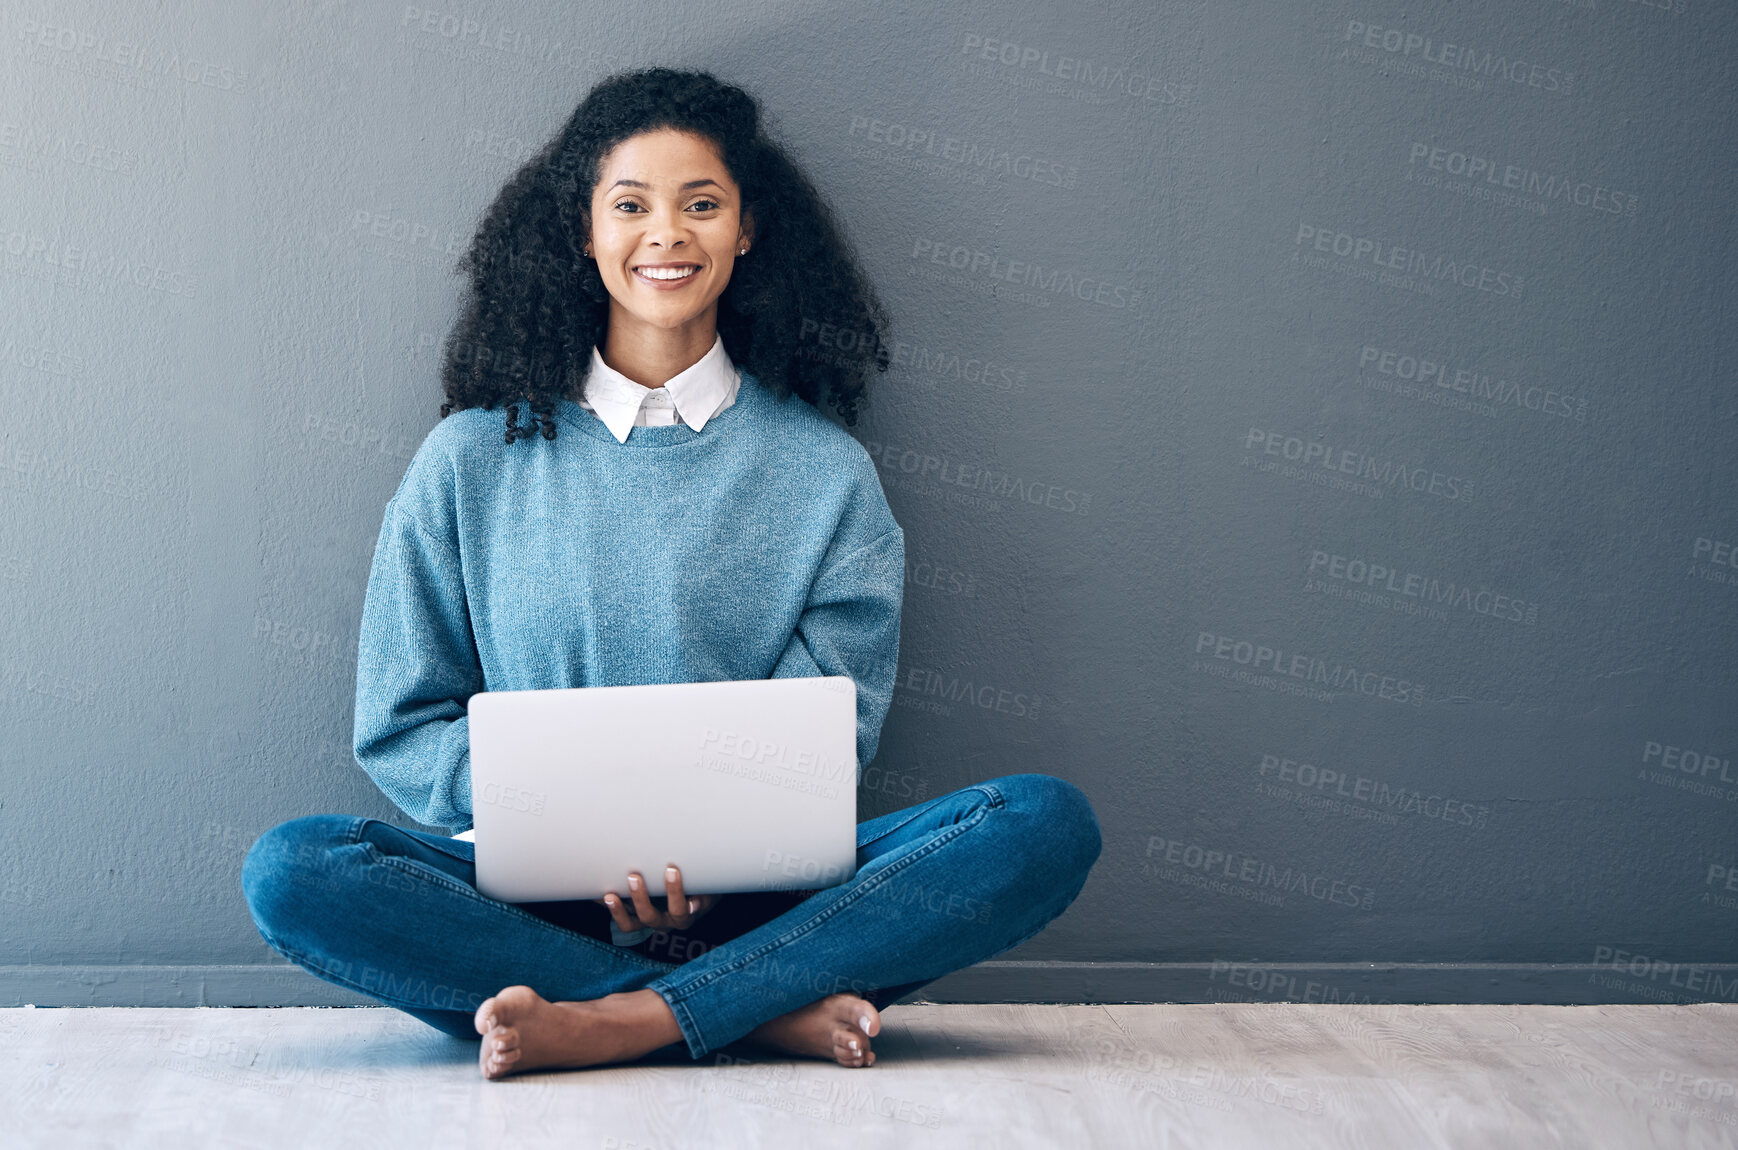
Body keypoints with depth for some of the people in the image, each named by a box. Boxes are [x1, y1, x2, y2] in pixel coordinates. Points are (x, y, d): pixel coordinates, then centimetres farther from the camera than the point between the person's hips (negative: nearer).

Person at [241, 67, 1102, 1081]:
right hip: (538, 898, 0)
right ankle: (768, 1013, -26)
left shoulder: (826, 472, 9)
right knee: (291, 872, -28)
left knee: (1047, 823, -23)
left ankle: (623, 1023, -30)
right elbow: (403, 727, 7)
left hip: (763, 899, 0)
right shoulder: (475, 460, 9)